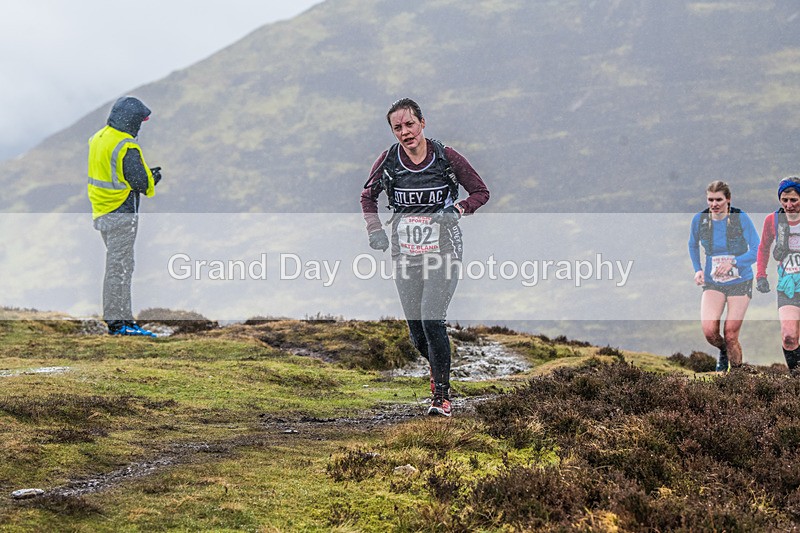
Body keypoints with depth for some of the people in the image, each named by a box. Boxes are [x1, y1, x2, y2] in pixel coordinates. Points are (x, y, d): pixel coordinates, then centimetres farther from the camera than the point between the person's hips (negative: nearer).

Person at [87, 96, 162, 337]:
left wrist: (147, 174, 11)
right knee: (119, 267, -5)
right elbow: (141, 182, -20)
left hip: (102, 213, 9)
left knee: (120, 265, 15)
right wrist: (154, 178, 3)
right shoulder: (126, 147, -19)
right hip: (121, 215, -9)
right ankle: (117, 321, -2)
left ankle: (123, 318, 18)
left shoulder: (98, 139, 9)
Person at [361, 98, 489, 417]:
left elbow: (481, 192, 1)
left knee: (431, 318, -19)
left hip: (443, 251, -3)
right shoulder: (388, 161, -1)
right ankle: (438, 369, 40)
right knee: (416, 331, 6)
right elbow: (368, 196, 15)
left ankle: (442, 397, -10)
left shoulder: (446, 158, -8)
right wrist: (375, 231, 1)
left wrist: (457, 210, -17)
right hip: (405, 255, 3)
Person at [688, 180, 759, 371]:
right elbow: (693, 245, 16)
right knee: (709, 331, -15)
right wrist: (698, 270, 2)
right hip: (712, 283, 2)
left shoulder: (741, 218, -12)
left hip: (740, 282, -2)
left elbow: (757, 250, -12)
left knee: (730, 335, -4)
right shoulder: (699, 219, -4)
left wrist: (732, 262, -25)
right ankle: (723, 350, 20)